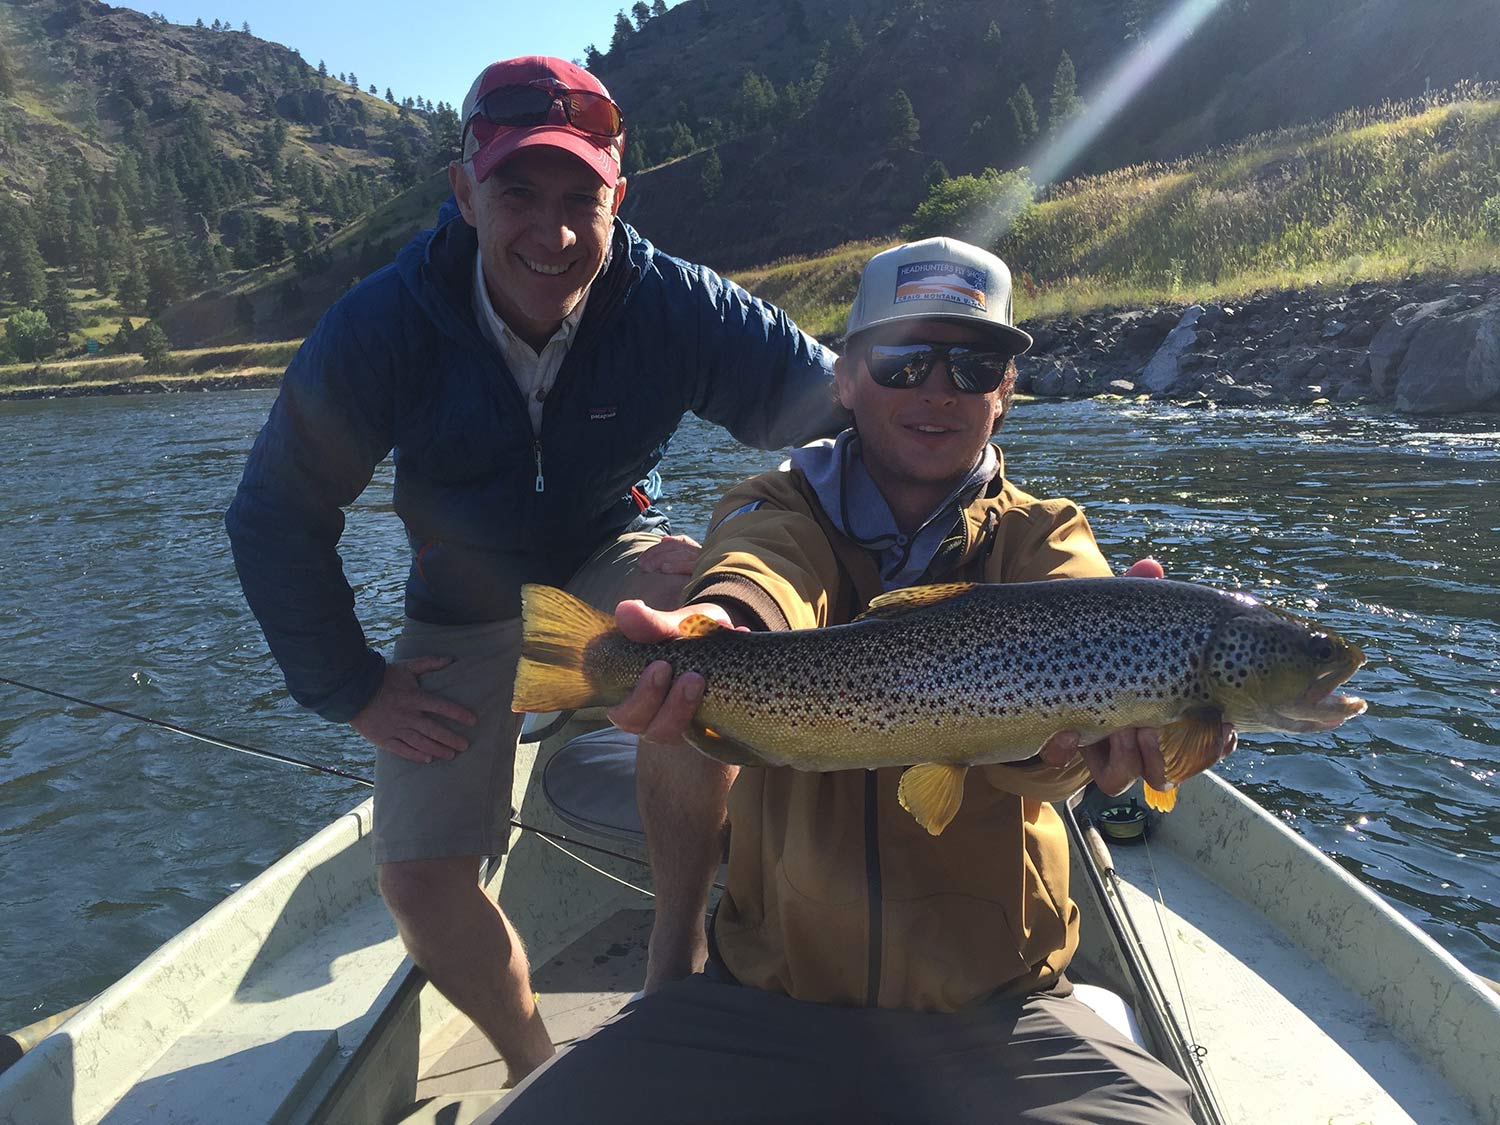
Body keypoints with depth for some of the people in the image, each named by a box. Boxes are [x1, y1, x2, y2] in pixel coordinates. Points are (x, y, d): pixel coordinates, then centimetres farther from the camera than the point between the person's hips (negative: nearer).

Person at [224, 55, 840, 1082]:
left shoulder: (675, 304, -21)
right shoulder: (384, 323, -19)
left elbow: (839, 402, -22)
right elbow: (275, 517, -10)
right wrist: (351, 689, -10)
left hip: (615, 560, -1)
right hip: (465, 606, 2)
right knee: (419, 875, -9)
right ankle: (534, 1064, 23)